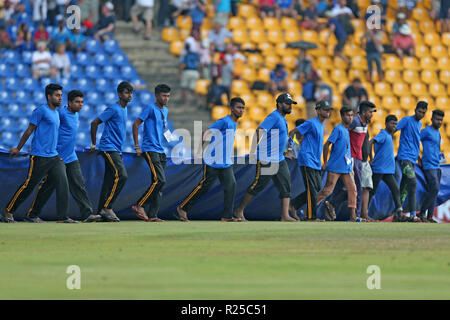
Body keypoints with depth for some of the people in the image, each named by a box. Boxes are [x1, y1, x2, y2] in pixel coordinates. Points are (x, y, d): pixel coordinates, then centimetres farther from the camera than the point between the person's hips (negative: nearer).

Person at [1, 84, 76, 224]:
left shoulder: (56, 113, 16)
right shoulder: (41, 110, -9)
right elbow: (29, 130, -6)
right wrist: (18, 149, -2)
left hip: (54, 156, 8)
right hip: (39, 157, -8)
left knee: (63, 183, -5)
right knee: (28, 185, -3)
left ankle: (62, 217, -5)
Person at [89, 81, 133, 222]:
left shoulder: (124, 109, 16)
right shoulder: (113, 109, -12)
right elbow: (94, 123, -12)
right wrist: (93, 144, -7)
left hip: (116, 151, 9)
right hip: (109, 148, -9)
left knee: (109, 181, 7)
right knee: (121, 175, -19)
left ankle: (102, 211, 8)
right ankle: (107, 207, -17)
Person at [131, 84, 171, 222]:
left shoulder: (165, 111, 17)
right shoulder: (151, 109, -9)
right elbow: (136, 124, -10)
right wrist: (137, 147, -12)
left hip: (160, 151, 9)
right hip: (150, 150, -9)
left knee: (159, 183, 4)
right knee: (160, 180, -18)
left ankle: (152, 215, 5)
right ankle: (139, 206, -9)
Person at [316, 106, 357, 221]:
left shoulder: (346, 131, 13)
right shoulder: (338, 129, -11)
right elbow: (326, 145, -13)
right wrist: (325, 163, -11)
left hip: (346, 167, 8)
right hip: (335, 167, -8)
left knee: (352, 189, -2)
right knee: (327, 190, -3)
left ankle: (353, 216, -3)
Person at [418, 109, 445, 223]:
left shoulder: (438, 133, 19)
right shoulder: (426, 131, -7)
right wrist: (419, 159, -4)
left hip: (437, 166, 8)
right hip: (429, 166, -8)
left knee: (433, 192, 4)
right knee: (434, 189, -15)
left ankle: (430, 216, 4)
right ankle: (422, 213, -7)